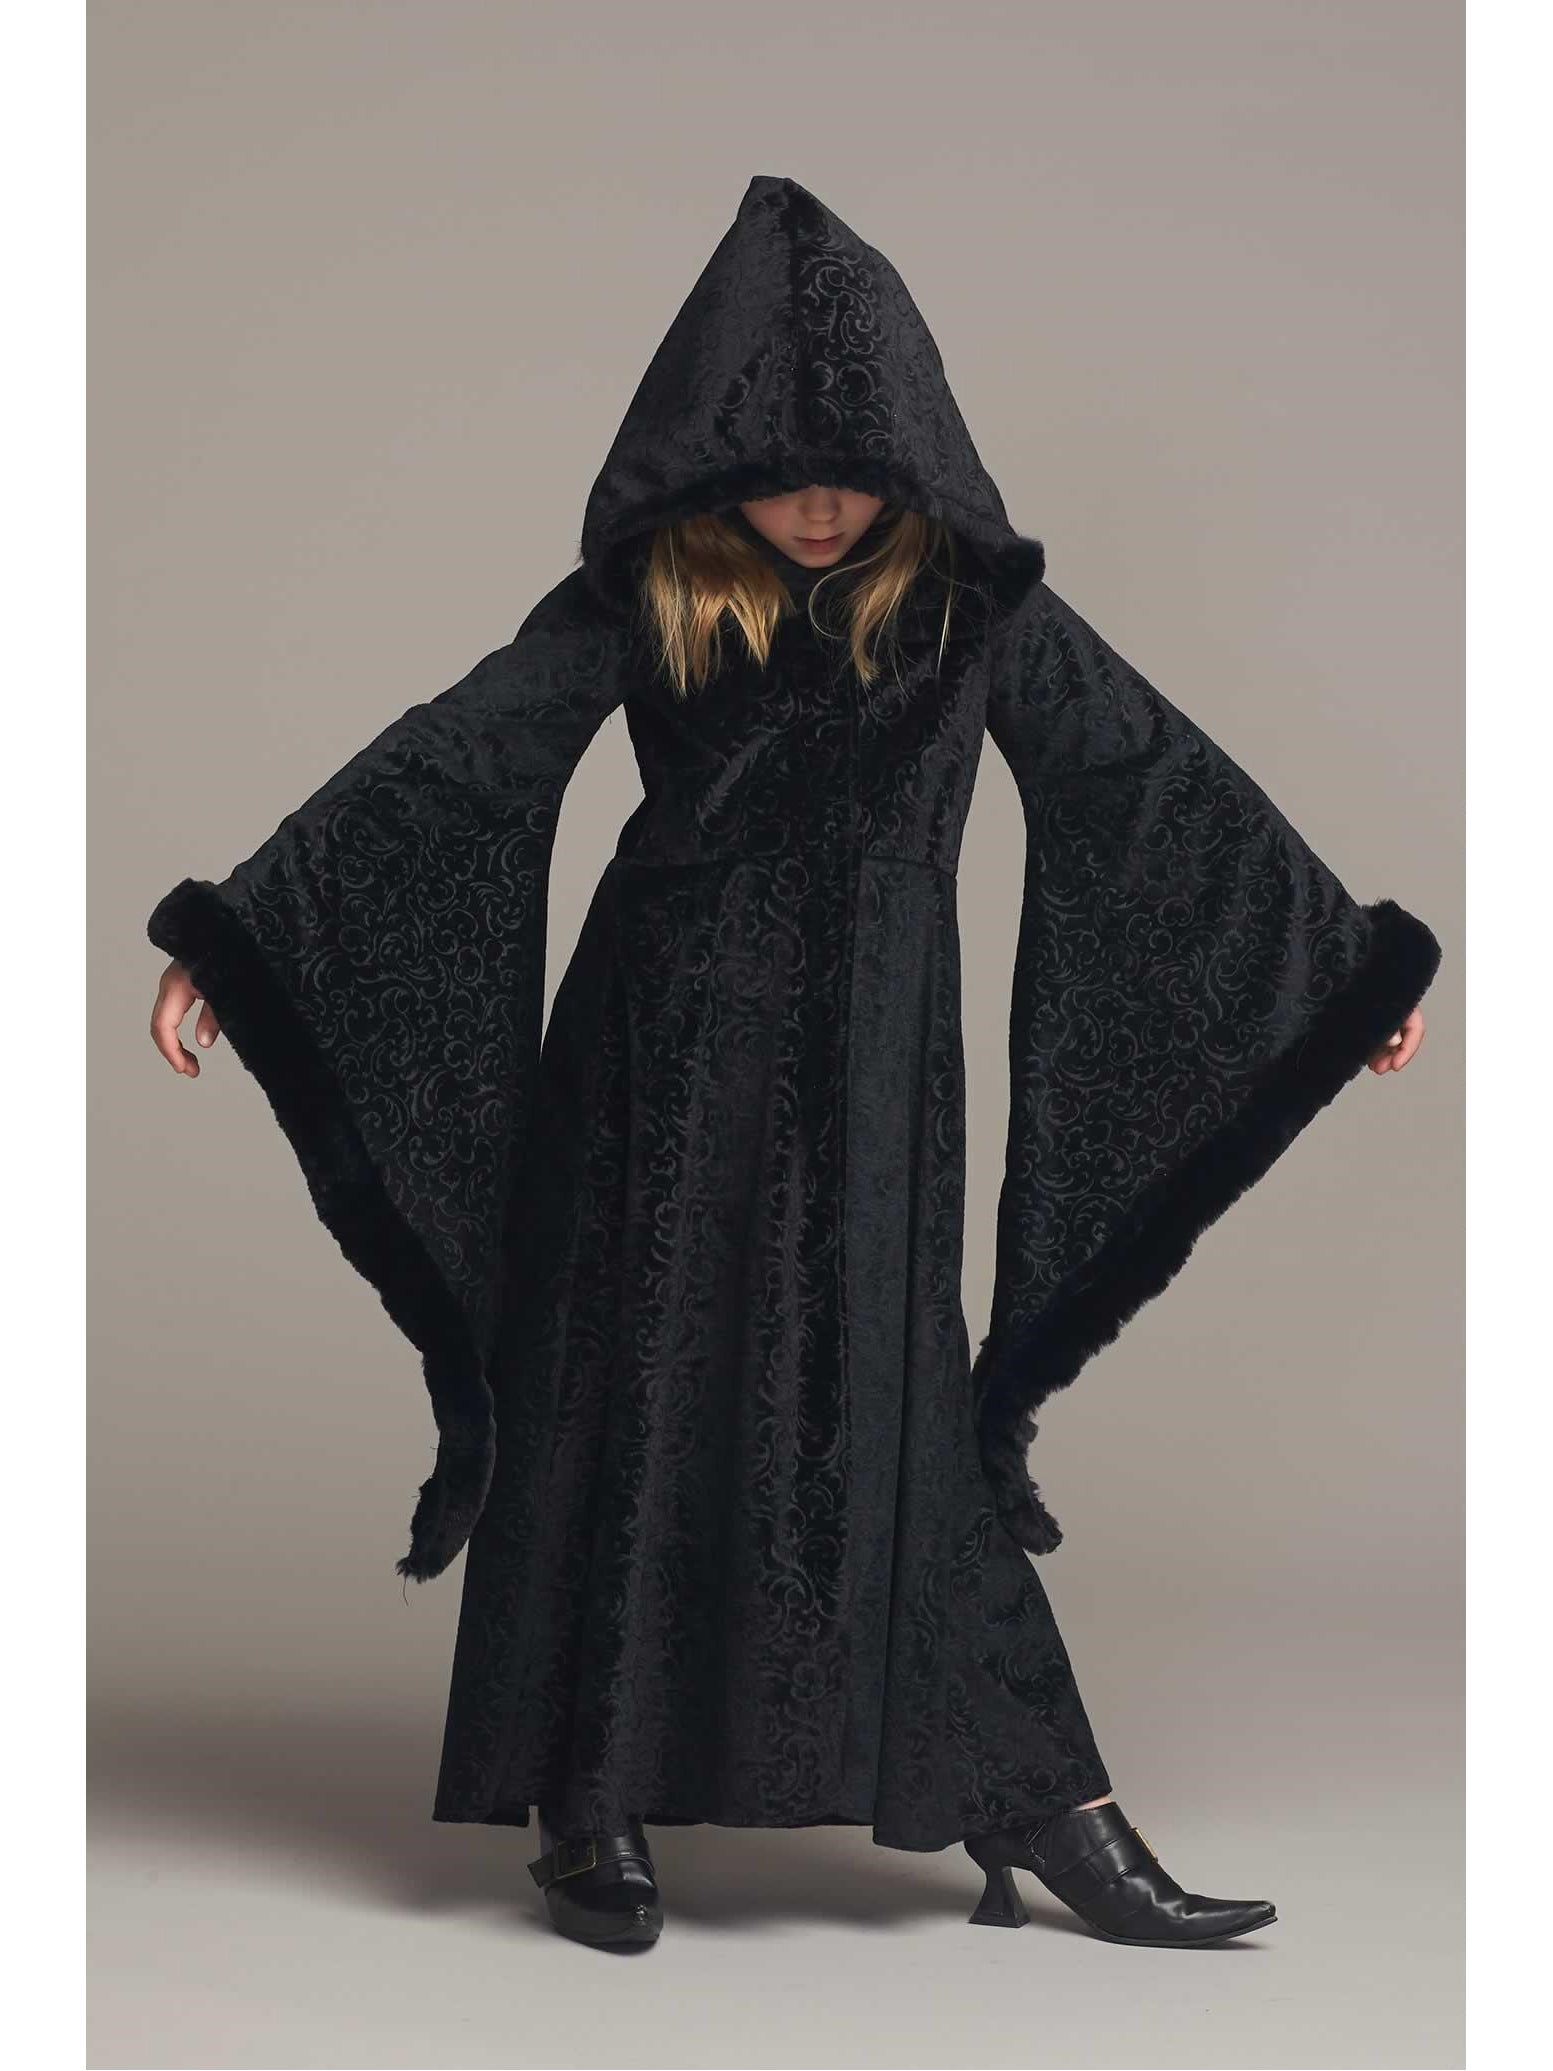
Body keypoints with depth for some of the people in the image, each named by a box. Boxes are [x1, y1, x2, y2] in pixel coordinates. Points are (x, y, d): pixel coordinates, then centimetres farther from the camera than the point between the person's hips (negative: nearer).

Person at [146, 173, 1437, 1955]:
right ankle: (593, 1807, 15)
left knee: (890, 1428, 0)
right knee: (630, 1410, 4)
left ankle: (1037, 1808, 9)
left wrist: (1352, 957, 10)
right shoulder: (638, 603, -6)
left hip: (868, 1083, 1)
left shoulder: (974, 607, -2)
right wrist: (231, 934, -19)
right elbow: (448, 760, -12)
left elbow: (1161, 782, 4)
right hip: (663, 1065, 0)